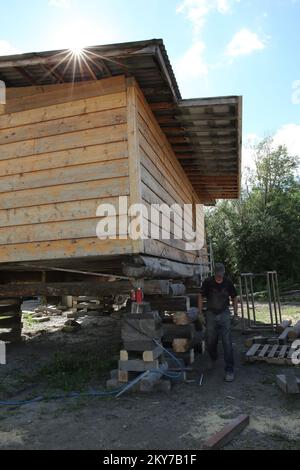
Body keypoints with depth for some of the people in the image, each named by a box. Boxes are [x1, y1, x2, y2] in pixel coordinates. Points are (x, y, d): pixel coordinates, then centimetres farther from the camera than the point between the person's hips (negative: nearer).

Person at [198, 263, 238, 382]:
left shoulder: (228, 283, -4)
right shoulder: (208, 282, -6)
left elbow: (234, 298, 10)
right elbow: (201, 297, 4)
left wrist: (235, 313, 7)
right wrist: (200, 313, 2)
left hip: (224, 314, -1)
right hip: (211, 314, 1)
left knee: (227, 343, -8)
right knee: (210, 342, 9)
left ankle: (229, 370, 0)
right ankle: (213, 359, 41)